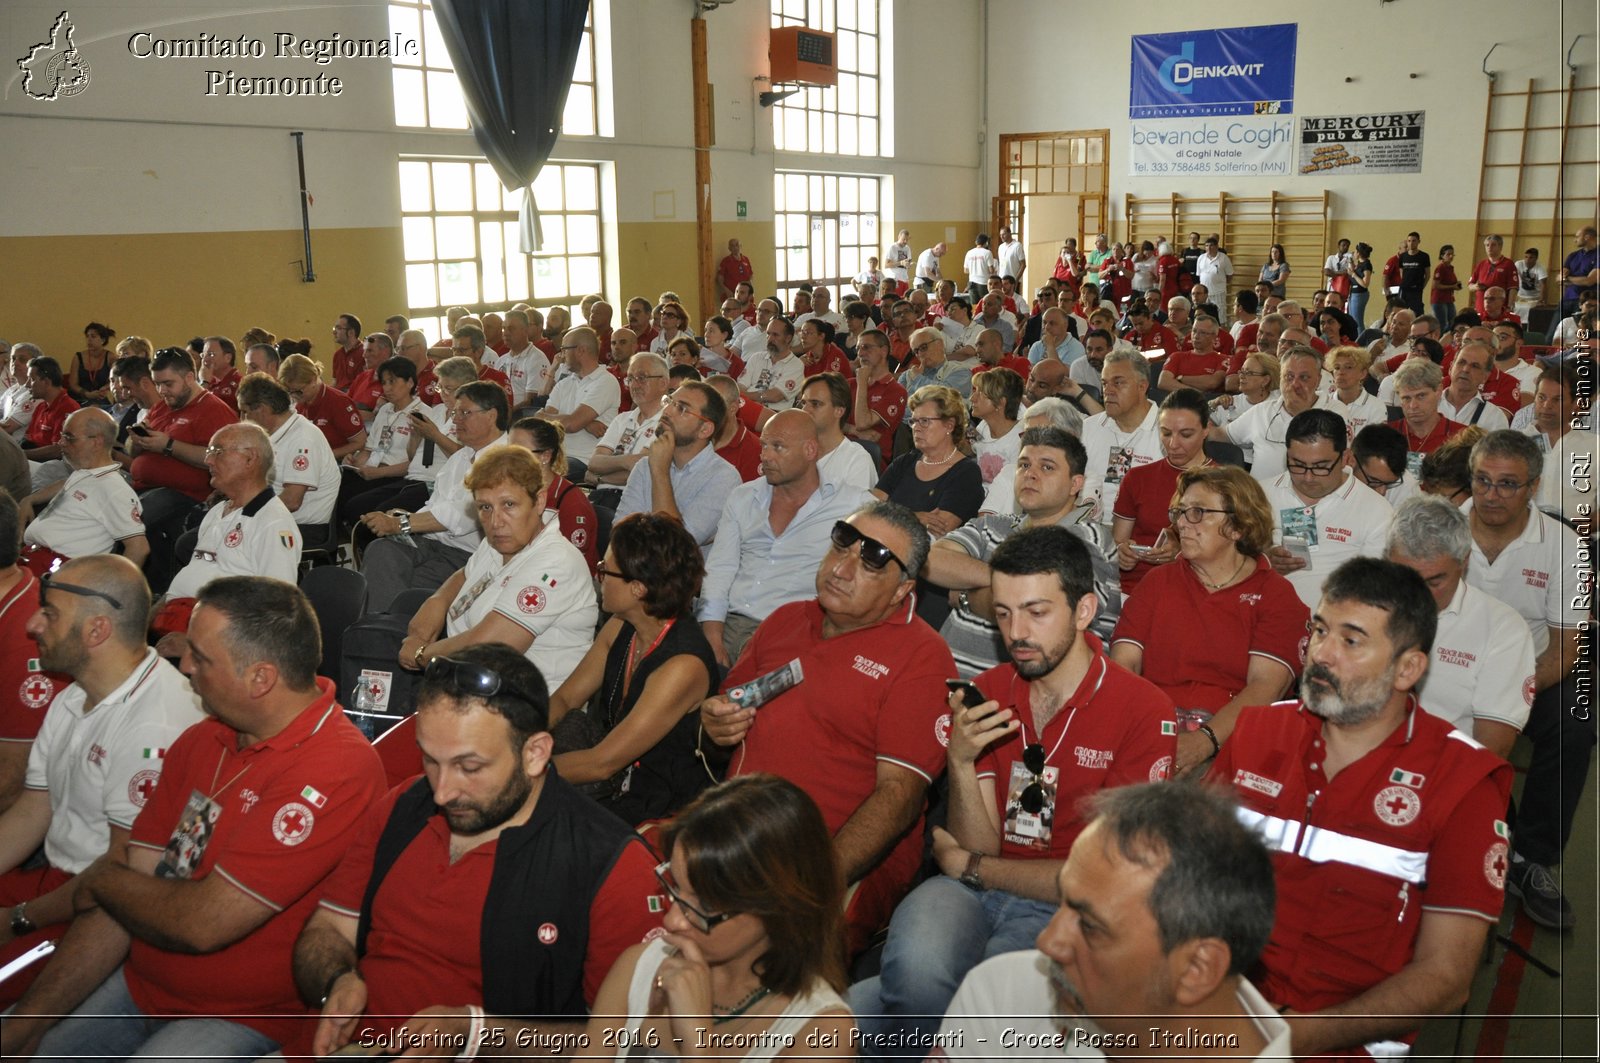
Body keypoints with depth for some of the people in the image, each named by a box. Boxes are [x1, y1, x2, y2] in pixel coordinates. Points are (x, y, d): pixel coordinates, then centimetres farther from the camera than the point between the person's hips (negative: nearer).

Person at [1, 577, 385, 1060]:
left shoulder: (336, 770, -25)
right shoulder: (200, 741, 4)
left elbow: (202, 924, -22)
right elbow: (126, 896, 4)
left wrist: (101, 878, -4)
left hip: (241, 1017, -7)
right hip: (139, 983, 7)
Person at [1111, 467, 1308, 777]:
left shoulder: (1276, 595, 7)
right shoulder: (1158, 581, 17)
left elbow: (1265, 687, -8)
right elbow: (1124, 663, 5)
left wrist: (1203, 741, -25)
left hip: (1227, 738, -2)